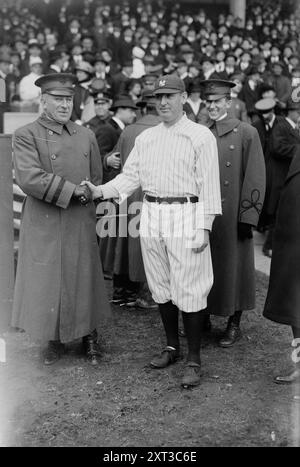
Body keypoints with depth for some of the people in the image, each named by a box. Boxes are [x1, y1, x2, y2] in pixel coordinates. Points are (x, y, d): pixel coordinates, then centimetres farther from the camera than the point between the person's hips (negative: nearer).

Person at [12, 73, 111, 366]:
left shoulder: (86, 136, 9)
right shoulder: (26, 136, -5)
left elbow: (96, 180, 16)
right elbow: (29, 179, -18)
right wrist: (73, 190, -16)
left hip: (81, 225, 3)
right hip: (44, 226, -3)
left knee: (84, 282, 9)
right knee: (47, 284, 5)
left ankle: (89, 337, 27)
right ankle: (55, 340, 25)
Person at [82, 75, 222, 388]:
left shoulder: (201, 136, -3)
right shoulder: (145, 138, 14)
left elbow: (209, 184, -7)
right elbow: (130, 176, 12)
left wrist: (204, 227, -13)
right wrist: (101, 191, -5)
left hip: (186, 216, -6)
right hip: (151, 217, 6)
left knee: (189, 290, -5)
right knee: (160, 287, 13)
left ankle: (194, 359, 5)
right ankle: (172, 347, 28)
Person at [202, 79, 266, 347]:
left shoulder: (247, 133, -4)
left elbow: (255, 178, -7)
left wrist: (248, 216, -11)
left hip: (232, 218, -3)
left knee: (233, 267, 5)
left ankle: (234, 324, 17)